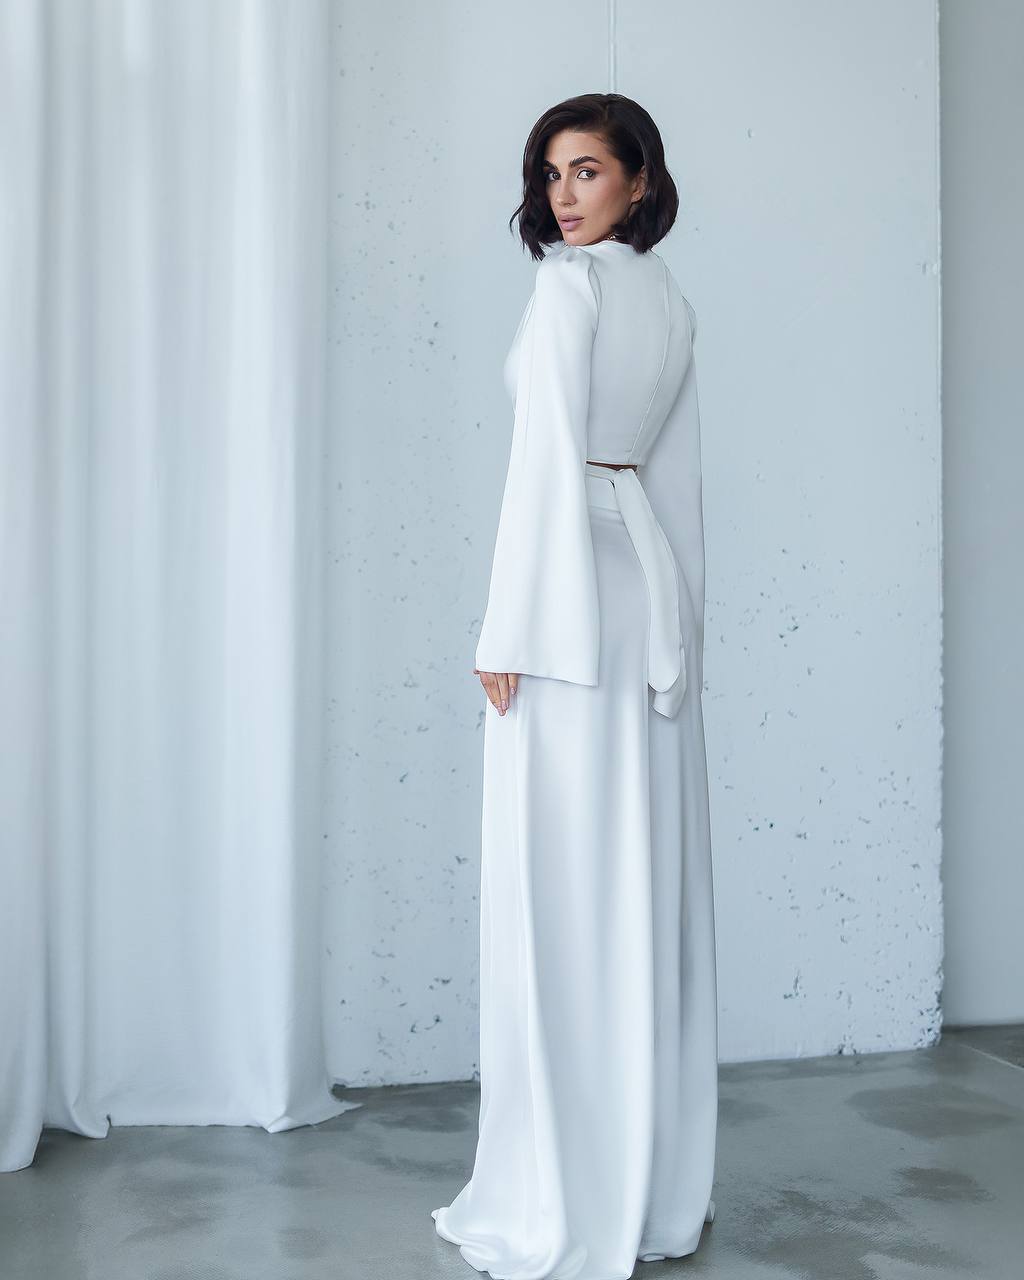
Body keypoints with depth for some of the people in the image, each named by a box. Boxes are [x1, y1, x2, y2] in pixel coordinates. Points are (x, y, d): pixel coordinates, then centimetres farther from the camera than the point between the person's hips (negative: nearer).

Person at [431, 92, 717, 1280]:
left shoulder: (567, 287, -7)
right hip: (655, 590, 8)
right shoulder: (672, 302, 17)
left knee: (562, 893, -4)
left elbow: (546, 459, -14)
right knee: (648, 890, 10)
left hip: (572, 596, -8)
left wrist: (506, 632, -13)